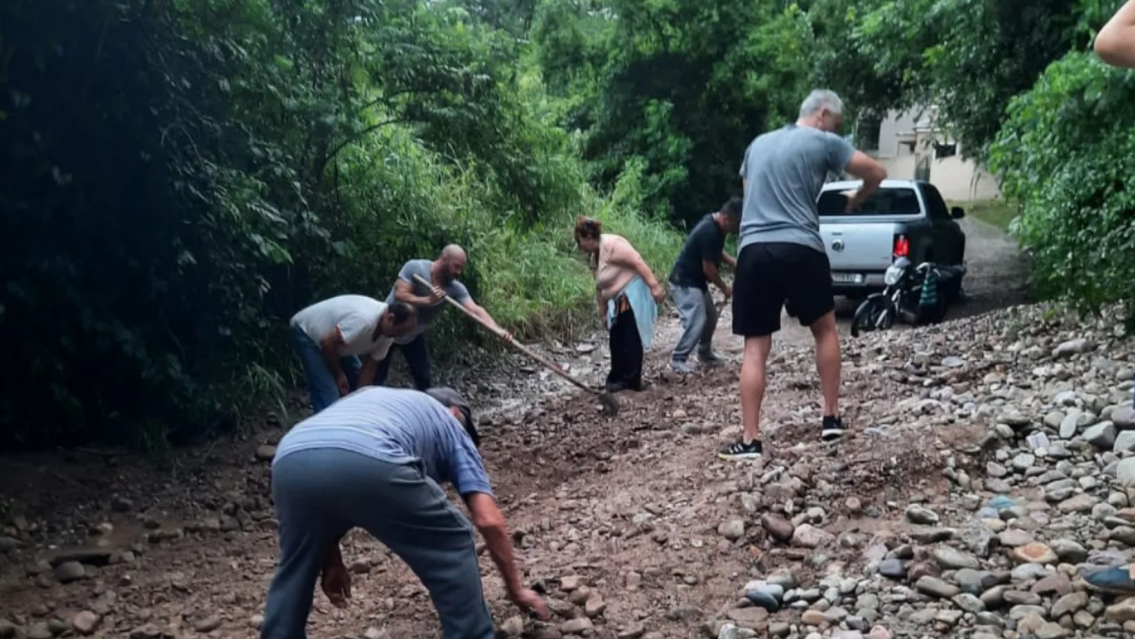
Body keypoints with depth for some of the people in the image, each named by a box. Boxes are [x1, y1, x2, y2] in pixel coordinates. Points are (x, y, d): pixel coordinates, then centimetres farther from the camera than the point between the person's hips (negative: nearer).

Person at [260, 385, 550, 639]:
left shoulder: (370, 396, 44)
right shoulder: (451, 427, 32)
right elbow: (489, 520, 21)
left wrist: (331, 560, 44)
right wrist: (515, 588, 33)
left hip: (290, 462, 5)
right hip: (369, 463, -5)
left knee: (296, 568, 33)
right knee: (452, 547, 20)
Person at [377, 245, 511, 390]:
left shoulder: (455, 288, -19)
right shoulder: (414, 268, -27)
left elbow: (475, 309, -32)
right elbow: (399, 296, -34)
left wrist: (497, 330, -48)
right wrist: (428, 300, -44)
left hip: (413, 335, 4)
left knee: (423, 378, 7)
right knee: (377, 376, 2)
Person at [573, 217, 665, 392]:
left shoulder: (611, 244, -16)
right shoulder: (595, 256, 15)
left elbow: (638, 262, -22)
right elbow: (600, 287, 20)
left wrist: (654, 286, -27)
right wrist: (603, 313, 22)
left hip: (633, 296, -10)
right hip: (620, 302, 10)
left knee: (631, 340, -6)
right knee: (617, 340, 11)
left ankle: (631, 380, -1)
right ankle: (617, 378, 19)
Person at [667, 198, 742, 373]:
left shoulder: (715, 224, 2)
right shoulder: (709, 231, -27)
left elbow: (716, 251, 21)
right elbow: (708, 267, -22)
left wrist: (732, 262, 2)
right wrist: (724, 288, -8)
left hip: (696, 281, 10)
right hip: (684, 282, -10)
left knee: (711, 316, 17)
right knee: (696, 321, -15)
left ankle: (704, 353, 33)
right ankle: (677, 360, -6)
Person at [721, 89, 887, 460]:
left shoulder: (758, 144, 22)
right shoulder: (825, 143, 7)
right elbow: (877, 173, 12)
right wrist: (855, 201, 30)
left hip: (753, 251, 3)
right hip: (800, 249, -3)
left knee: (755, 348, 4)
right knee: (825, 329, 20)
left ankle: (750, 440, -2)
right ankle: (831, 418, 23)